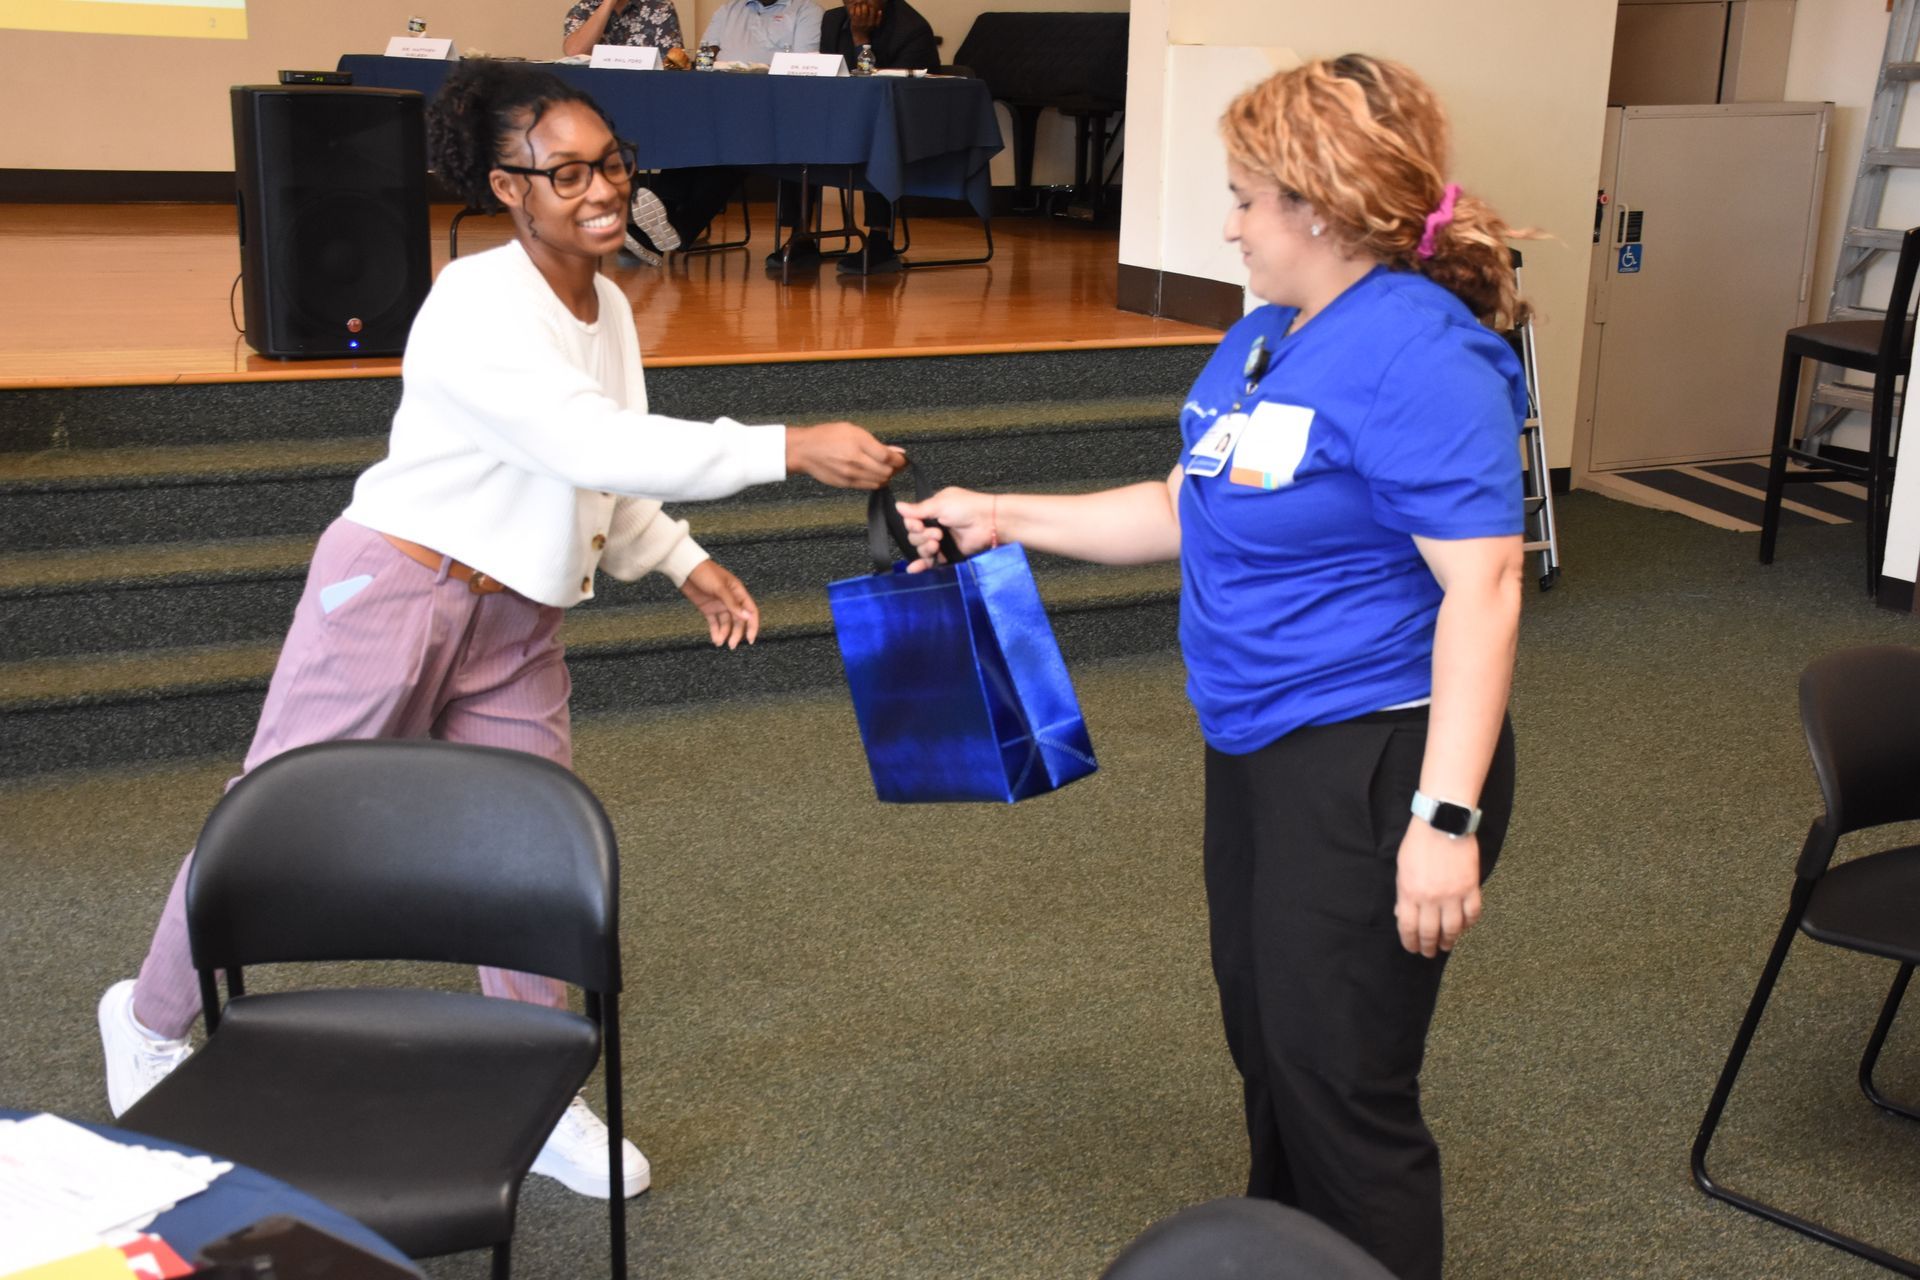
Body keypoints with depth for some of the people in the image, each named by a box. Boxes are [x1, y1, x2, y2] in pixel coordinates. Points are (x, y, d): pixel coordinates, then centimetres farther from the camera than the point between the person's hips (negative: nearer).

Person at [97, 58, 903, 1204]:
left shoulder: (606, 306, 7)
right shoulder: (481, 307, -21)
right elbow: (600, 449, -33)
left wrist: (688, 565, 9)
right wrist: (789, 449, -37)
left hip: (518, 626, 7)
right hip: (394, 594, -7)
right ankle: (152, 1022, 32)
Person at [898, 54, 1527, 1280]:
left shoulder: (1420, 359, -20)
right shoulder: (1264, 338, 9)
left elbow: (1483, 587, -24)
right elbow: (1187, 508, 18)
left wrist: (1445, 815, -28)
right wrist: (1003, 520, 14)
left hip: (1372, 765, -10)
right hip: (1260, 753, 10)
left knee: (1338, 1083, -1)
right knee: (1267, 1044, 21)